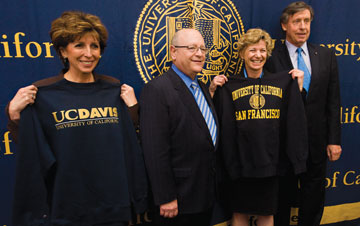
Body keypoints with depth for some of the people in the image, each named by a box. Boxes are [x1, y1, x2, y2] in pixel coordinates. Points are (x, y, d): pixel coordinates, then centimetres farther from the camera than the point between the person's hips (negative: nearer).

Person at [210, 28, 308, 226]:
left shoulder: (282, 82, 5)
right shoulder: (229, 85, -2)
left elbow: (295, 116, 2)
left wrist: (298, 86, -4)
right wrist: (213, 91, -14)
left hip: (270, 161, 2)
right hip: (240, 162, -1)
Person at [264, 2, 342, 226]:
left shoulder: (326, 56, 4)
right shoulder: (271, 58, -8)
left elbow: (333, 101, 3)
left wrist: (334, 139, 1)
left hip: (317, 141, 4)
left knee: (314, 198, 19)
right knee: (282, 196, 15)